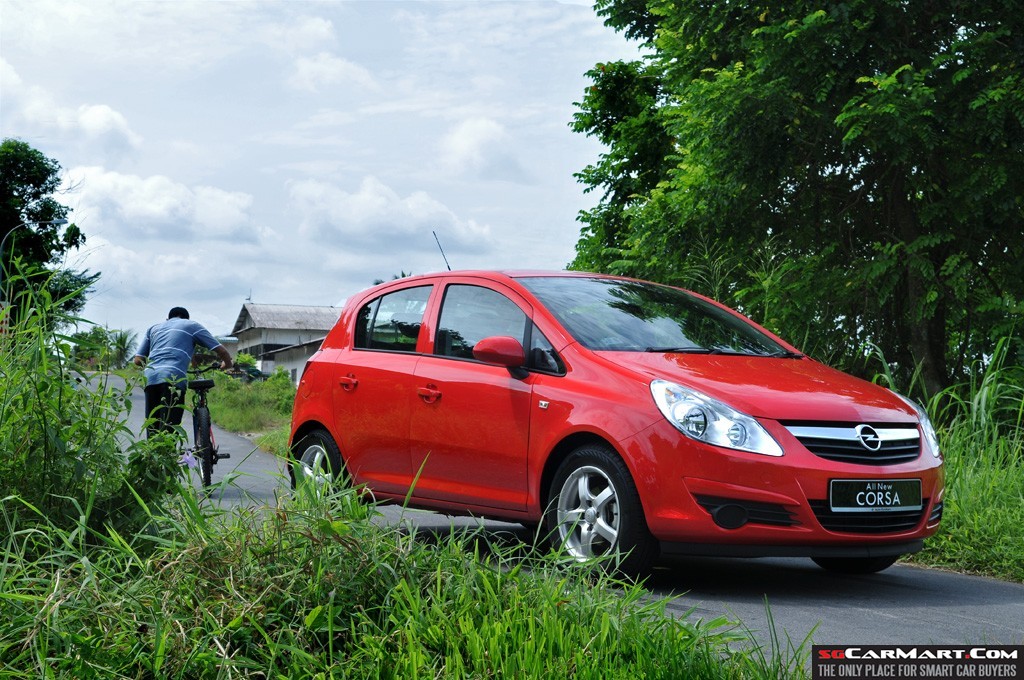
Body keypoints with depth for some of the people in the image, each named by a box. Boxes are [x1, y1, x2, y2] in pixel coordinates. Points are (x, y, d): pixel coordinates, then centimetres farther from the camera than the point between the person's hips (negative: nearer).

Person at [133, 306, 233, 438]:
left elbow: (138, 360, 25)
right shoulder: (192, 325, 21)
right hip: (174, 378, -4)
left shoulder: (154, 328, 31)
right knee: (168, 430, -11)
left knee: (152, 429, 9)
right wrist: (227, 364, 35)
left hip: (150, 377, 4)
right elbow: (221, 351, 15)